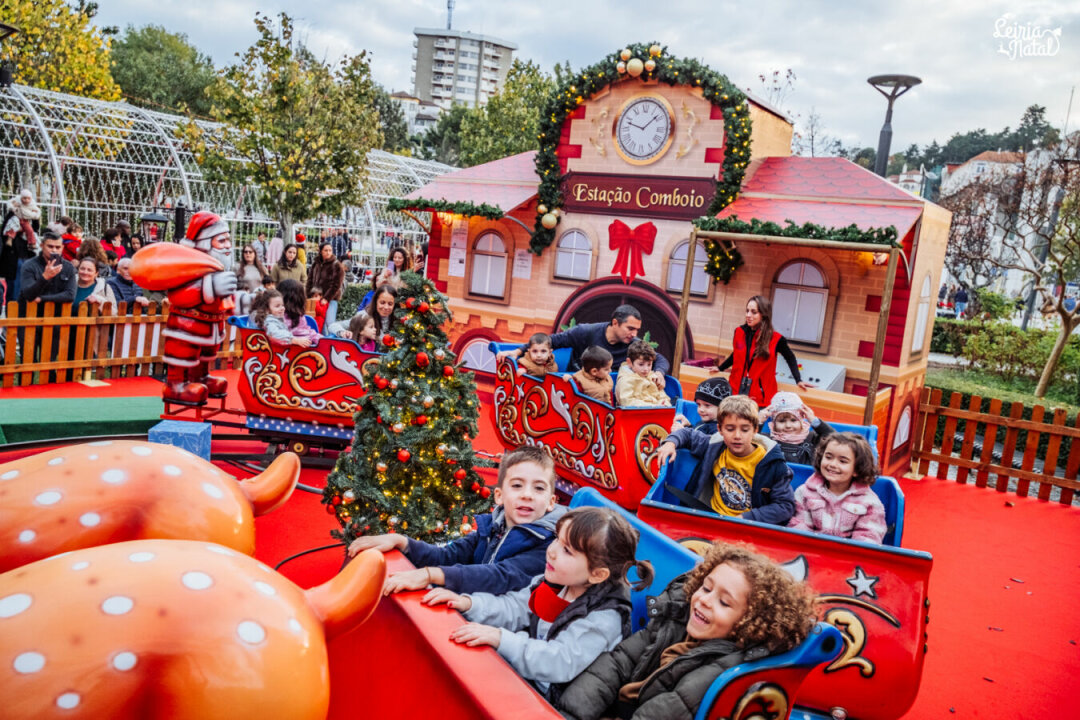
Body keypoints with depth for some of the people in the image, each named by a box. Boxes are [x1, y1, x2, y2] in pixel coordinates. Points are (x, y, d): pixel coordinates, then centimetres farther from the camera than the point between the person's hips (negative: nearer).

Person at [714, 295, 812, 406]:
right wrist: (720, 368, 22)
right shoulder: (740, 332, 1)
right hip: (736, 390, 3)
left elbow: (790, 358, 8)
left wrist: (798, 380, 2)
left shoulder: (775, 339, -9)